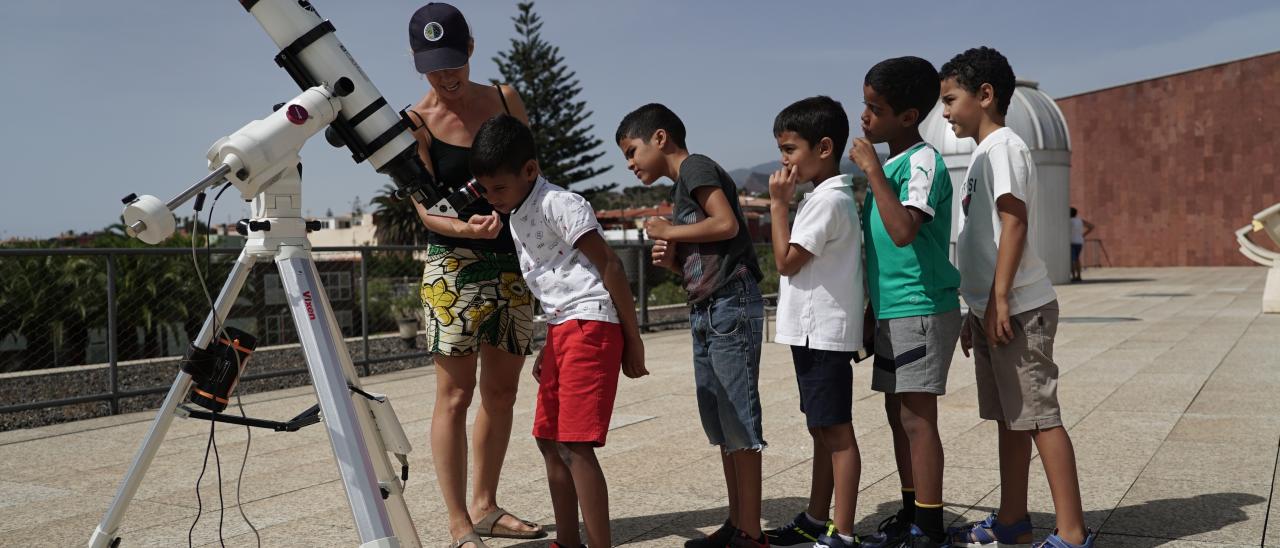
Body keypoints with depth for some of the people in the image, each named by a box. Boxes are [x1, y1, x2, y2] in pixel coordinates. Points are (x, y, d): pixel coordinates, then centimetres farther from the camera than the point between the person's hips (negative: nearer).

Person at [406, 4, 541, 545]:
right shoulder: (416, 124, -5)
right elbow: (426, 209, -12)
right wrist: (465, 227, -32)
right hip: (453, 265, -5)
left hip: (512, 261, 5)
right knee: (455, 395, -4)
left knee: (501, 391, 11)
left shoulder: (504, 99, 6)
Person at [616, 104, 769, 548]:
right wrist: (672, 259, 4)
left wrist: (669, 231, -8)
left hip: (731, 305, -9)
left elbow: (727, 224, -19)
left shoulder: (695, 166, -4)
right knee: (721, 427, 11)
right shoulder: (681, 189, 21)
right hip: (705, 312, 9)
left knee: (738, 420, -5)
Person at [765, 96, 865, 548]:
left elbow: (787, 260, -16)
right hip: (814, 331, 10)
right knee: (821, 429, 16)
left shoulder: (829, 200, -15)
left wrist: (778, 204, -11)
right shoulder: (824, 197, 16)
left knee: (835, 431, -5)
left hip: (823, 332, -10)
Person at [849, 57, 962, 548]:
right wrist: (873, 308, 23)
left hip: (921, 309, -9)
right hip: (892, 309, 9)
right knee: (898, 413, 13)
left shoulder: (922, 160, -14)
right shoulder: (889, 163, 14)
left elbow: (904, 231, -29)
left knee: (917, 416, -5)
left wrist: (872, 170, -23)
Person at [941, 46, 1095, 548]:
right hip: (991, 309, 10)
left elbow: (1015, 223, -19)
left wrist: (999, 299, -22)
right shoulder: (982, 154, 18)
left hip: (1017, 308, -10)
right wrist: (976, 310, 20)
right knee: (1009, 417, 14)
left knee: (1039, 415, -6)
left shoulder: (1002, 146, -10)